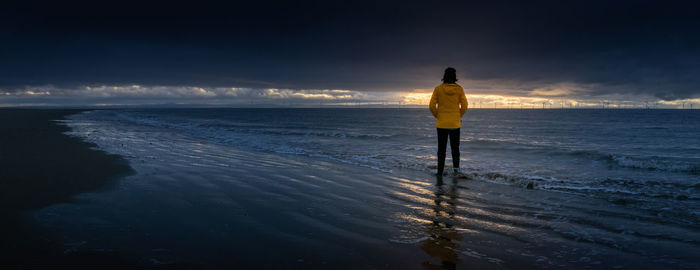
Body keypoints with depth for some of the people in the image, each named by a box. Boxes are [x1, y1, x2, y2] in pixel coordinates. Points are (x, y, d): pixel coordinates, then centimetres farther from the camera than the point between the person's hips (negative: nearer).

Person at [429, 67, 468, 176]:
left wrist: (437, 116, 6)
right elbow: (464, 105, -4)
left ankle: (440, 171, 8)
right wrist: (459, 116, 10)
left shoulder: (438, 89, -7)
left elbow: (432, 106, -8)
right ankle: (456, 166, 0)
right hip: (455, 123, 1)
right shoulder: (459, 89, -4)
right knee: (455, 147, 16)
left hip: (441, 123, 0)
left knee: (441, 148, 8)